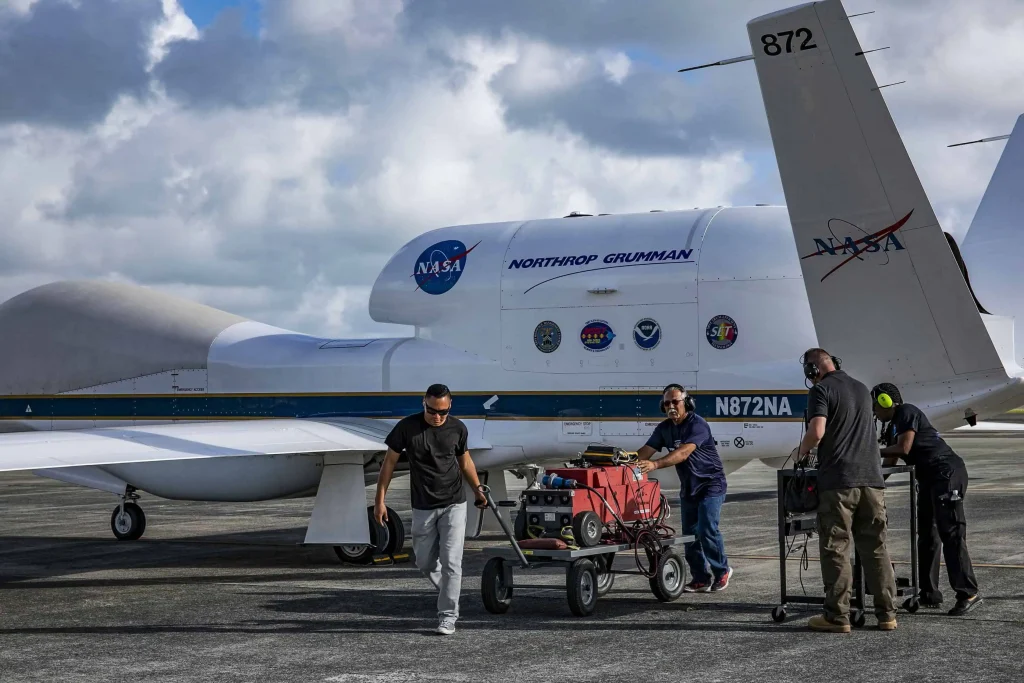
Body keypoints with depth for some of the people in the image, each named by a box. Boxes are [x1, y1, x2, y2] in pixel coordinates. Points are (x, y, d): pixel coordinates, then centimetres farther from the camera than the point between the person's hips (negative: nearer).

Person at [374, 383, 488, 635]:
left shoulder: (457, 428, -4)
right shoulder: (407, 427, -9)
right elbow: (389, 462, -1)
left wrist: (477, 488, 7)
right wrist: (380, 500, -3)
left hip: (453, 504, -1)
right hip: (423, 508, 1)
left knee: (451, 562, -7)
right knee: (425, 563, 9)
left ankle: (447, 616, -1)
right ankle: (449, 594, 35)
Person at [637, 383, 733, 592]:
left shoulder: (698, 424, -21)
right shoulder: (664, 428, 3)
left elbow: (683, 453, -35)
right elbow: (647, 450, -3)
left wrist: (655, 464, -47)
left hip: (710, 483, -7)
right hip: (688, 487, 7)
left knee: (706, 528, -16)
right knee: (689, 533, 4)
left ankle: (722, 571, 4)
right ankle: (701, 579, 12)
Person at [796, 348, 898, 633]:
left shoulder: (822, 390, -4)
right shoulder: (862, 389, 18)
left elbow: (817, 431, -17)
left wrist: (802, 452, 1)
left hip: (838, 481, -6)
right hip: (872, 477, 6)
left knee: (835, 549, 0)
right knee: (876, 548, 9)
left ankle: (837, 616, 1)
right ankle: (887, 614, 10)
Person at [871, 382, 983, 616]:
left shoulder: (907, 412, -8)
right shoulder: (893, 424, 22)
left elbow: (903, 448, -16)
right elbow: (893, 454, 14)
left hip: (947, 473, -11)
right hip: (929, 478, 11)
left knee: (950, 533, -14)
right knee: (927, 535, 11)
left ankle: (968, 593, -15)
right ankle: (929, 594, 15)